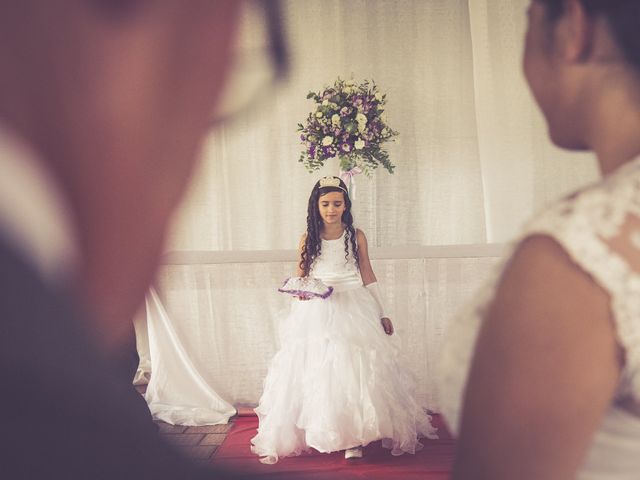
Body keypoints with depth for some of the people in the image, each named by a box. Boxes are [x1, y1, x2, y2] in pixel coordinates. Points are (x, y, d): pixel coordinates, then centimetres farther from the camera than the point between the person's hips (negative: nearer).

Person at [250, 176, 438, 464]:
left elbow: (368, 276, 8)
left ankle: (354, 438, 2)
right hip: (316, 311, 1)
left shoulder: (356, 236, 2)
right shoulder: (308, 239, 4)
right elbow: (300, 276, 10)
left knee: (354, 371, -5)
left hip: (353, 308, -1)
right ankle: (313, 434, 14)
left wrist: (382, 314, 9)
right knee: (314, 372, 1)